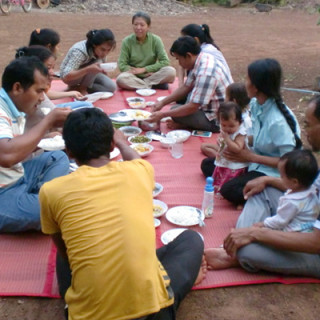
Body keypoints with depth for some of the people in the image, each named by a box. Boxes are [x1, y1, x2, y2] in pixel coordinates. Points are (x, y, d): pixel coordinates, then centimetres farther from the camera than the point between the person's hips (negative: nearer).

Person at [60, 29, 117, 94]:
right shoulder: (80, 51, -35)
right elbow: (66, 76, -43)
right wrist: (88, 69, -54)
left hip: (87, 75, 6)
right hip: (71, 77, -6)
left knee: (111, 87, -14)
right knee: (97, 62, -32)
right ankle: (82, 88, -13)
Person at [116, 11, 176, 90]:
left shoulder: (156, 40, -5)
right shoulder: (127, 41, -6)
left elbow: (165, 62, -10)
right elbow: (122, 65, -8)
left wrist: (144, 69, -15)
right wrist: (135, 70, -22)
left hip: (151, 75, 0)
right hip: (134, 77, 0)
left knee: (171, 71, -26)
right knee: (121, 79, -34)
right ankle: (154, 85, -22)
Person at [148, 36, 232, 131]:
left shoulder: (205, 72, -29)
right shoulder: (200, 61, 1)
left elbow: (192, 107, -26)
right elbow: (186, 88, 10)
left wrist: (163, 115, -20)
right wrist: (162, 103, 5)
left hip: (217, 120, -10)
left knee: (175, 110, -18)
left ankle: (183, 125, 7)